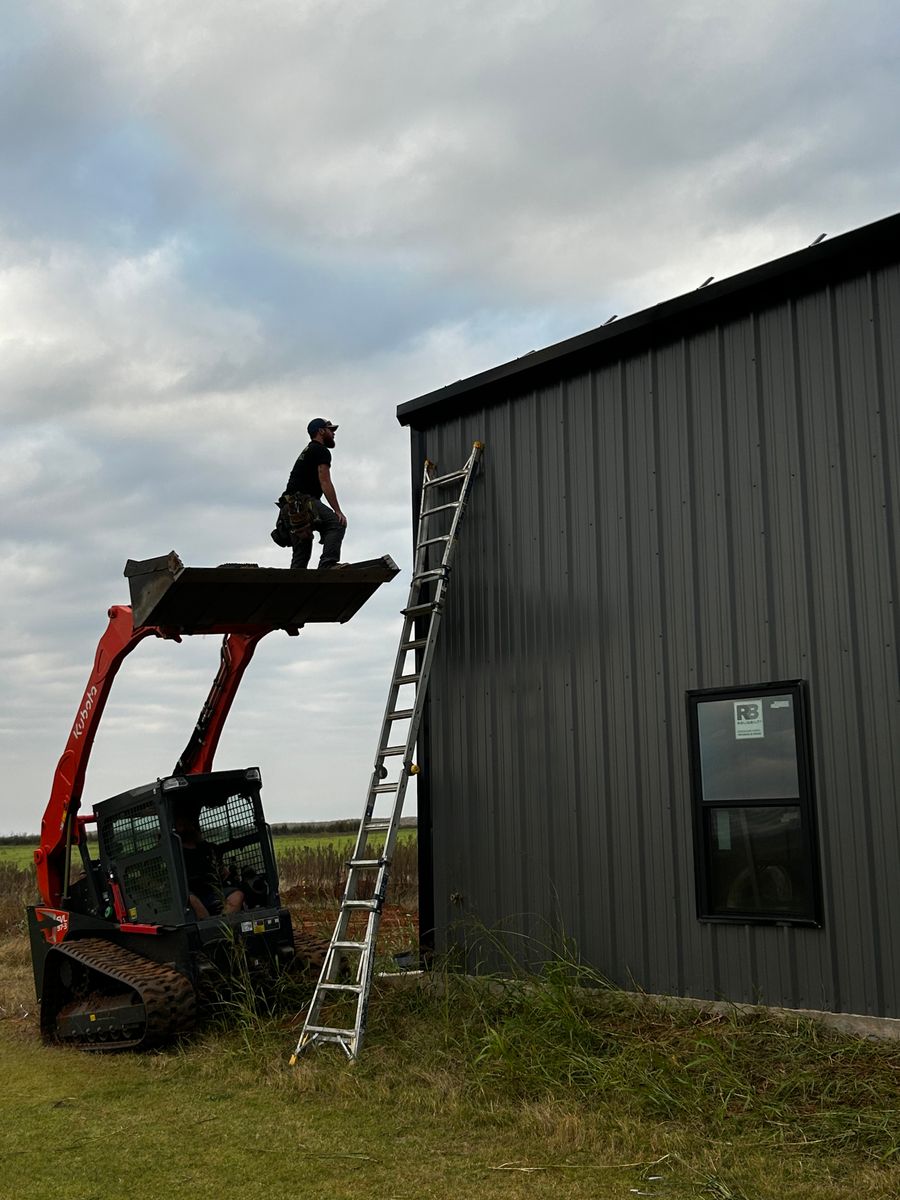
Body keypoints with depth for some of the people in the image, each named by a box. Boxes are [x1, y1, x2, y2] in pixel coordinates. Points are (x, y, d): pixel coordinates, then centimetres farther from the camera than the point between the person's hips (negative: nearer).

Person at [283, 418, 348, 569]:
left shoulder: (306, 452, 32)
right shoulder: (322, 451, 1)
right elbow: (325, 483, -11)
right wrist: (338, 511, -15)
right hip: (304, 501, -10)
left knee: (301, 554, 7)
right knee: (337, 524, -22)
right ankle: (328, 564, -34)